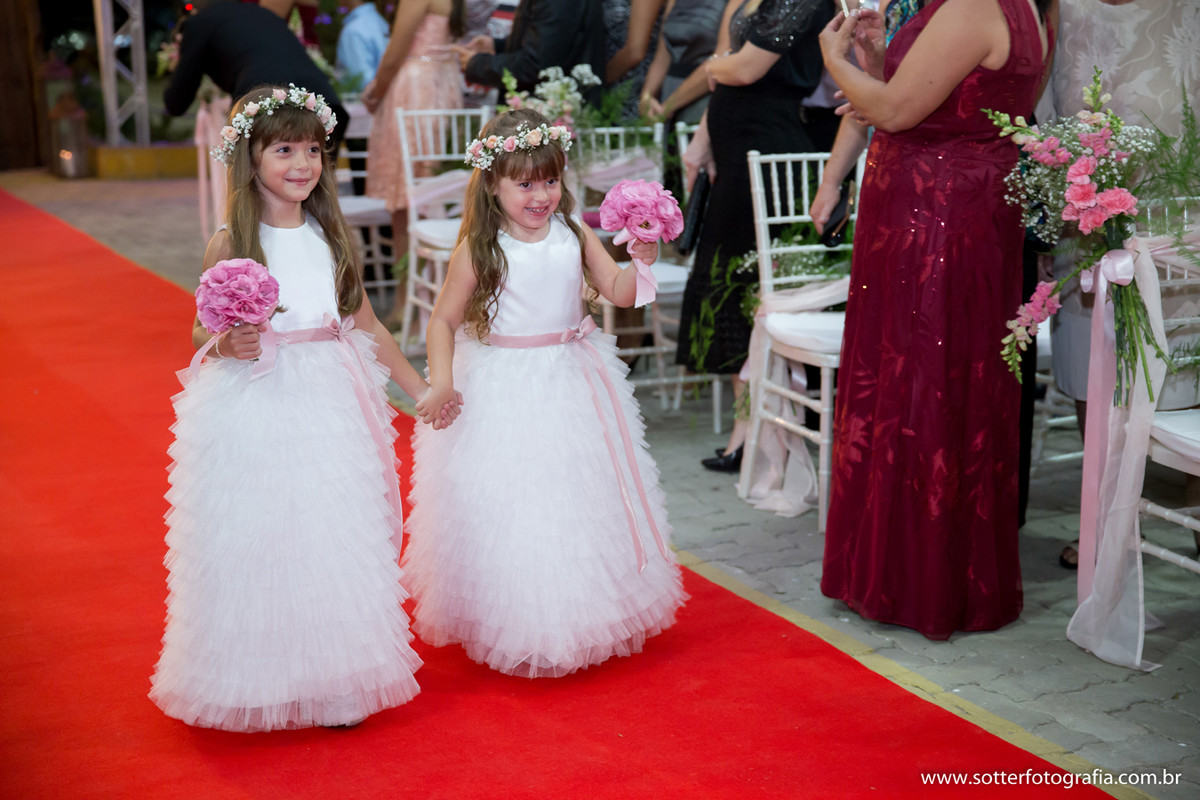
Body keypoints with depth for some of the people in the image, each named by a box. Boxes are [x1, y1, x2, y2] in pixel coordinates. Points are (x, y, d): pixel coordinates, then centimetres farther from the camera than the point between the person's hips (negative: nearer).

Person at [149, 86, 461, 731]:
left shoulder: (330, 237, 6)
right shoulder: (230, 245, -5)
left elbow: (364, 323, 14)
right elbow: (203, 333, 2)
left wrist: (422, 390, 16)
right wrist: (227, 346, -21)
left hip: (332, 405, 4)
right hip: (256, 412, -4)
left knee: (339, 535, 7)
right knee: (260, 539, 0)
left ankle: (337, 680, 22)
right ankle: (263, 683, 17)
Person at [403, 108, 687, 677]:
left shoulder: (574, 234, -1)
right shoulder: (479, 249, -10)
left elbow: (619, 292, -2)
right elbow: (443, 319, -5)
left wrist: (642, 263, -22)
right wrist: (441, 383, -16)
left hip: (571, 383, 4)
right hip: (503, 390, -4)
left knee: (580, 497, 13)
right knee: (511, 507, 0)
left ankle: (582, 620, 32)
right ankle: (518, 634, 16)